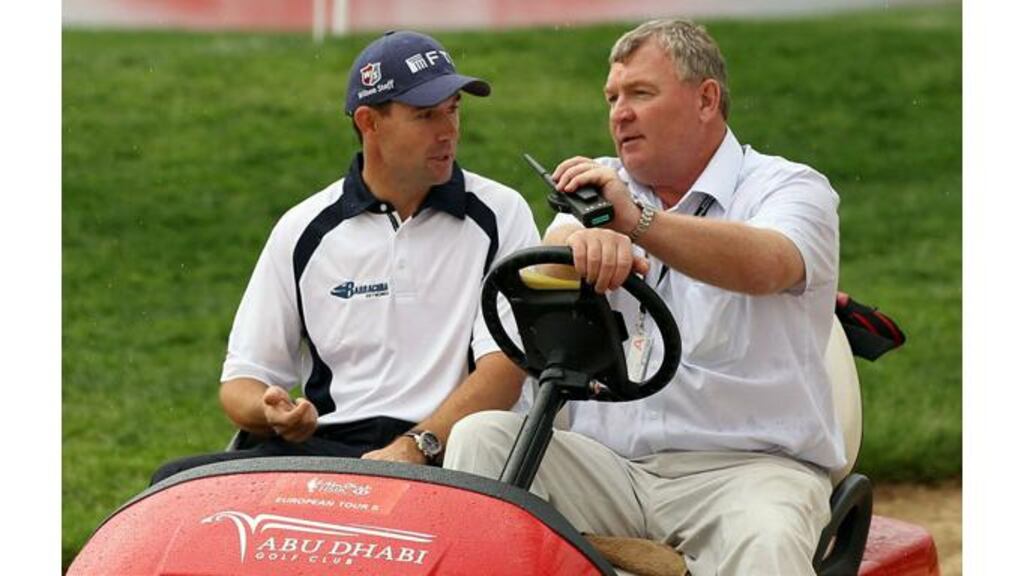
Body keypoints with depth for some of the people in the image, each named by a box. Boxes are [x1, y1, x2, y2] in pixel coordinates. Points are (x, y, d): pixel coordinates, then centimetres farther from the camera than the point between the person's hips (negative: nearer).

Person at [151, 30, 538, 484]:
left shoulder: (500, 216, 9)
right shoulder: (304, 231, 14)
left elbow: (505, 366, -4)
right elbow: (241, 380, 17)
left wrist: (415, 447, -19)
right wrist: (271, 413, -9)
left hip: (443, 457, -3)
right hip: (323, 449, 3)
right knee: (176, 483, -22)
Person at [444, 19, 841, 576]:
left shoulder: (790, 189, 4)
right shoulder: (605, 190, 19)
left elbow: (764, 268, -21)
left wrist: (635, 222, -37)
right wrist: (586, 243, -30)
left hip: (744, 465, -4)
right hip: (605, 463, 5)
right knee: (481, 436, -18)